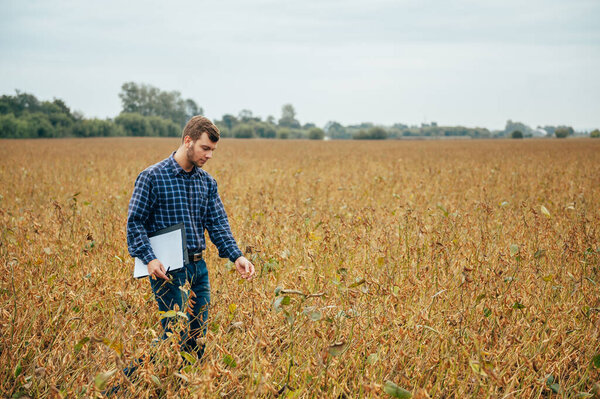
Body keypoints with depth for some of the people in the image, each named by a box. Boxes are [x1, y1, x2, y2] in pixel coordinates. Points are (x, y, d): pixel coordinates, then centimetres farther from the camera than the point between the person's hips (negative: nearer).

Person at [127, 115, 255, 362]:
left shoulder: (207, 182, 12)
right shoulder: (152, 177, -6)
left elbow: (218, 224, 9)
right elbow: (135, 222, -7)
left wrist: (236, 256, -6)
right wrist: (149, 259, -20)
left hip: (199, 268, 6)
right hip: (168, 270, -6)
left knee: (198, 339, 9)